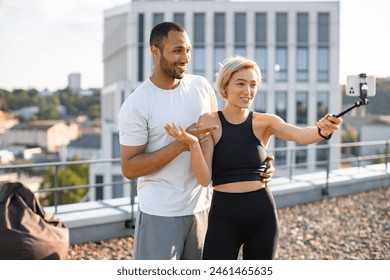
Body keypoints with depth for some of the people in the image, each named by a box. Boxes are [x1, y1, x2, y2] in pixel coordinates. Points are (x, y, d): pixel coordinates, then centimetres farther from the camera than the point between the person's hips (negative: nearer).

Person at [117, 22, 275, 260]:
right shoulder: (135, 105, -12)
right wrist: (181, 145, -23)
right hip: (160, 213, -5)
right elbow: (129, 168, -13)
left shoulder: (202, 87, 3)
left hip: (201, 207, 5)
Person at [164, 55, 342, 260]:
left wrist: (322, 131, -42)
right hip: (224, 215, -2)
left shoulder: (265, 122, 0)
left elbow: (300, 135, -19)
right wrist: (192, 143, -29)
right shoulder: (209, 121, -4)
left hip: (263, 214, 2)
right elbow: (204, 178, -11)